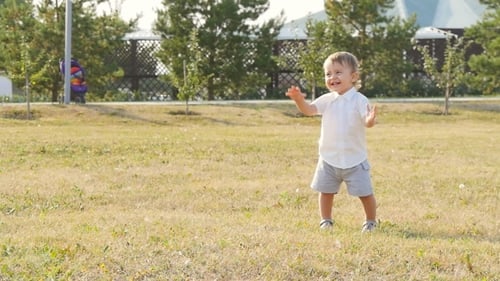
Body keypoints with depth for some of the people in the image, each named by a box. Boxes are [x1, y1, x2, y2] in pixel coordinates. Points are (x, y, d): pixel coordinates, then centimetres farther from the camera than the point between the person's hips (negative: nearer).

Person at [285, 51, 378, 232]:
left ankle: (371, 221, 19)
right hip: (329, 158, 4)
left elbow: (367, 122, -22)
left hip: (354, 159, -4)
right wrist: (299, 100, -29)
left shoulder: (359, 100, -12)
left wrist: (370, 120, -46)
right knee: (325, 191, 11)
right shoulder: (327, 100, 1)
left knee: (365, 193, 1)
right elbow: (309, 110, -8)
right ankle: (326, 220, 27)